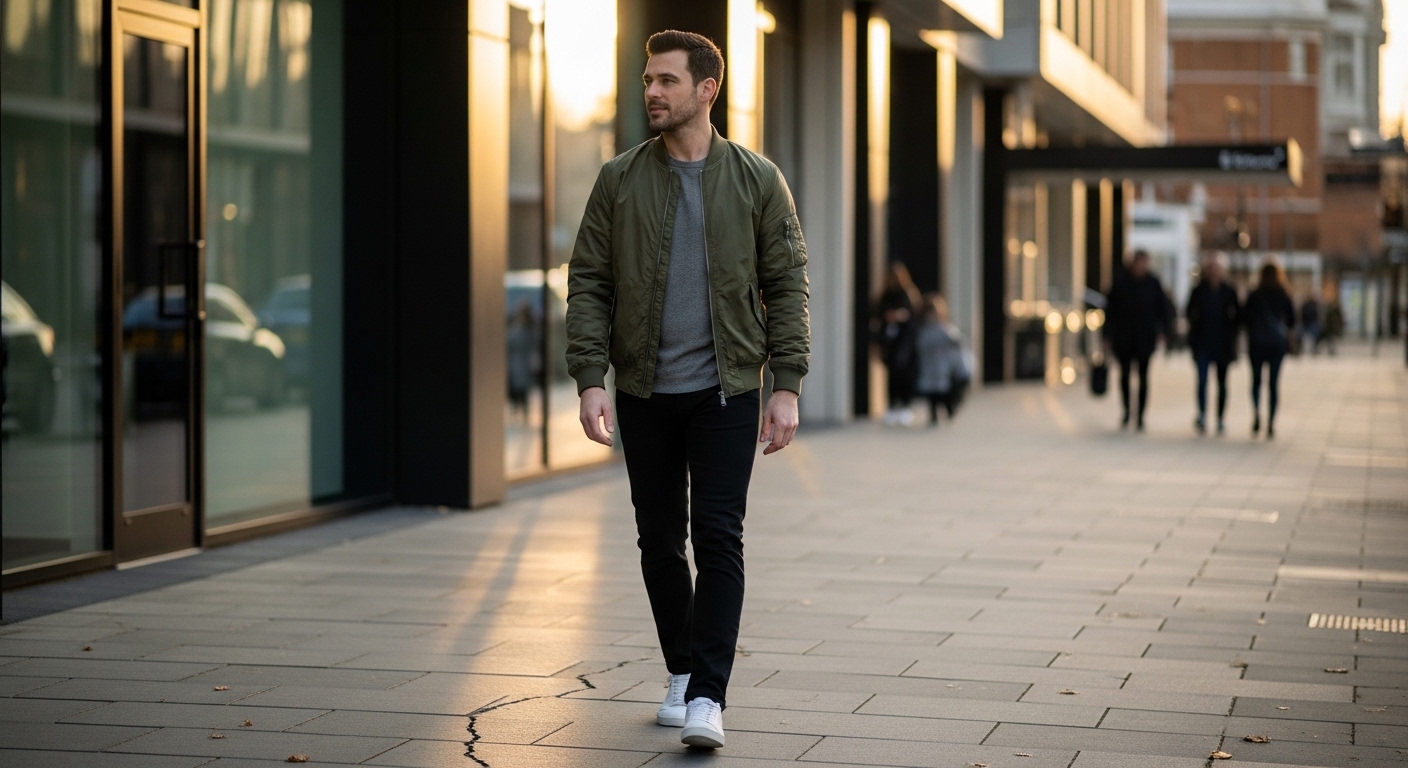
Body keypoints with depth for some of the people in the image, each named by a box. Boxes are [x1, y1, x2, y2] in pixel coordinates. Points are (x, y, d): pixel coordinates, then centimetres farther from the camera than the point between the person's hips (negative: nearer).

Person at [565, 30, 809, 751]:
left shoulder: (756, 180, 1)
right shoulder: (619, 179, 3)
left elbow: (786, 286, 2)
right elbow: (588, 283, 2)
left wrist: (787, 386, -5)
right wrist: (590, 380, -8)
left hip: (725, 391, -2)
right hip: (644, 392, 2)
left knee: (718, 539, -10)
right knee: (660, 541, 10)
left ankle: (707, 698, -12)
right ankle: (680, 673, 26)